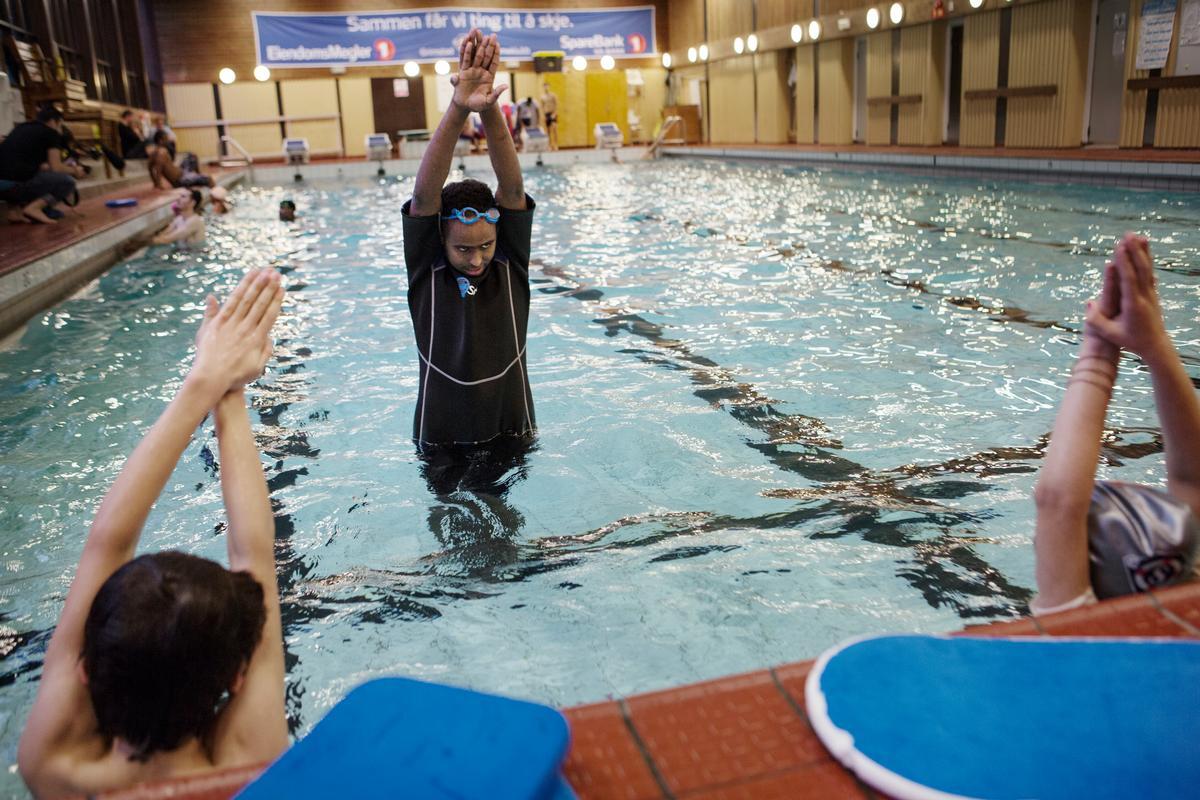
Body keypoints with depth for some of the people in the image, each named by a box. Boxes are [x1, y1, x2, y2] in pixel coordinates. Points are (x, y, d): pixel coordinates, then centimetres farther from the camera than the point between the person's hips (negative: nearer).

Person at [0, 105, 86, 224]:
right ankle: (34, 208, -9)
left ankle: (21, 205, 11)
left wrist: (64, 167, 36)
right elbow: (56, 168, 2)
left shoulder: (22, 128, 27)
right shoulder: (51, 133, 6)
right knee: (67, 182, 8)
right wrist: (74, 171, 22)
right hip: (16, 183, -8)